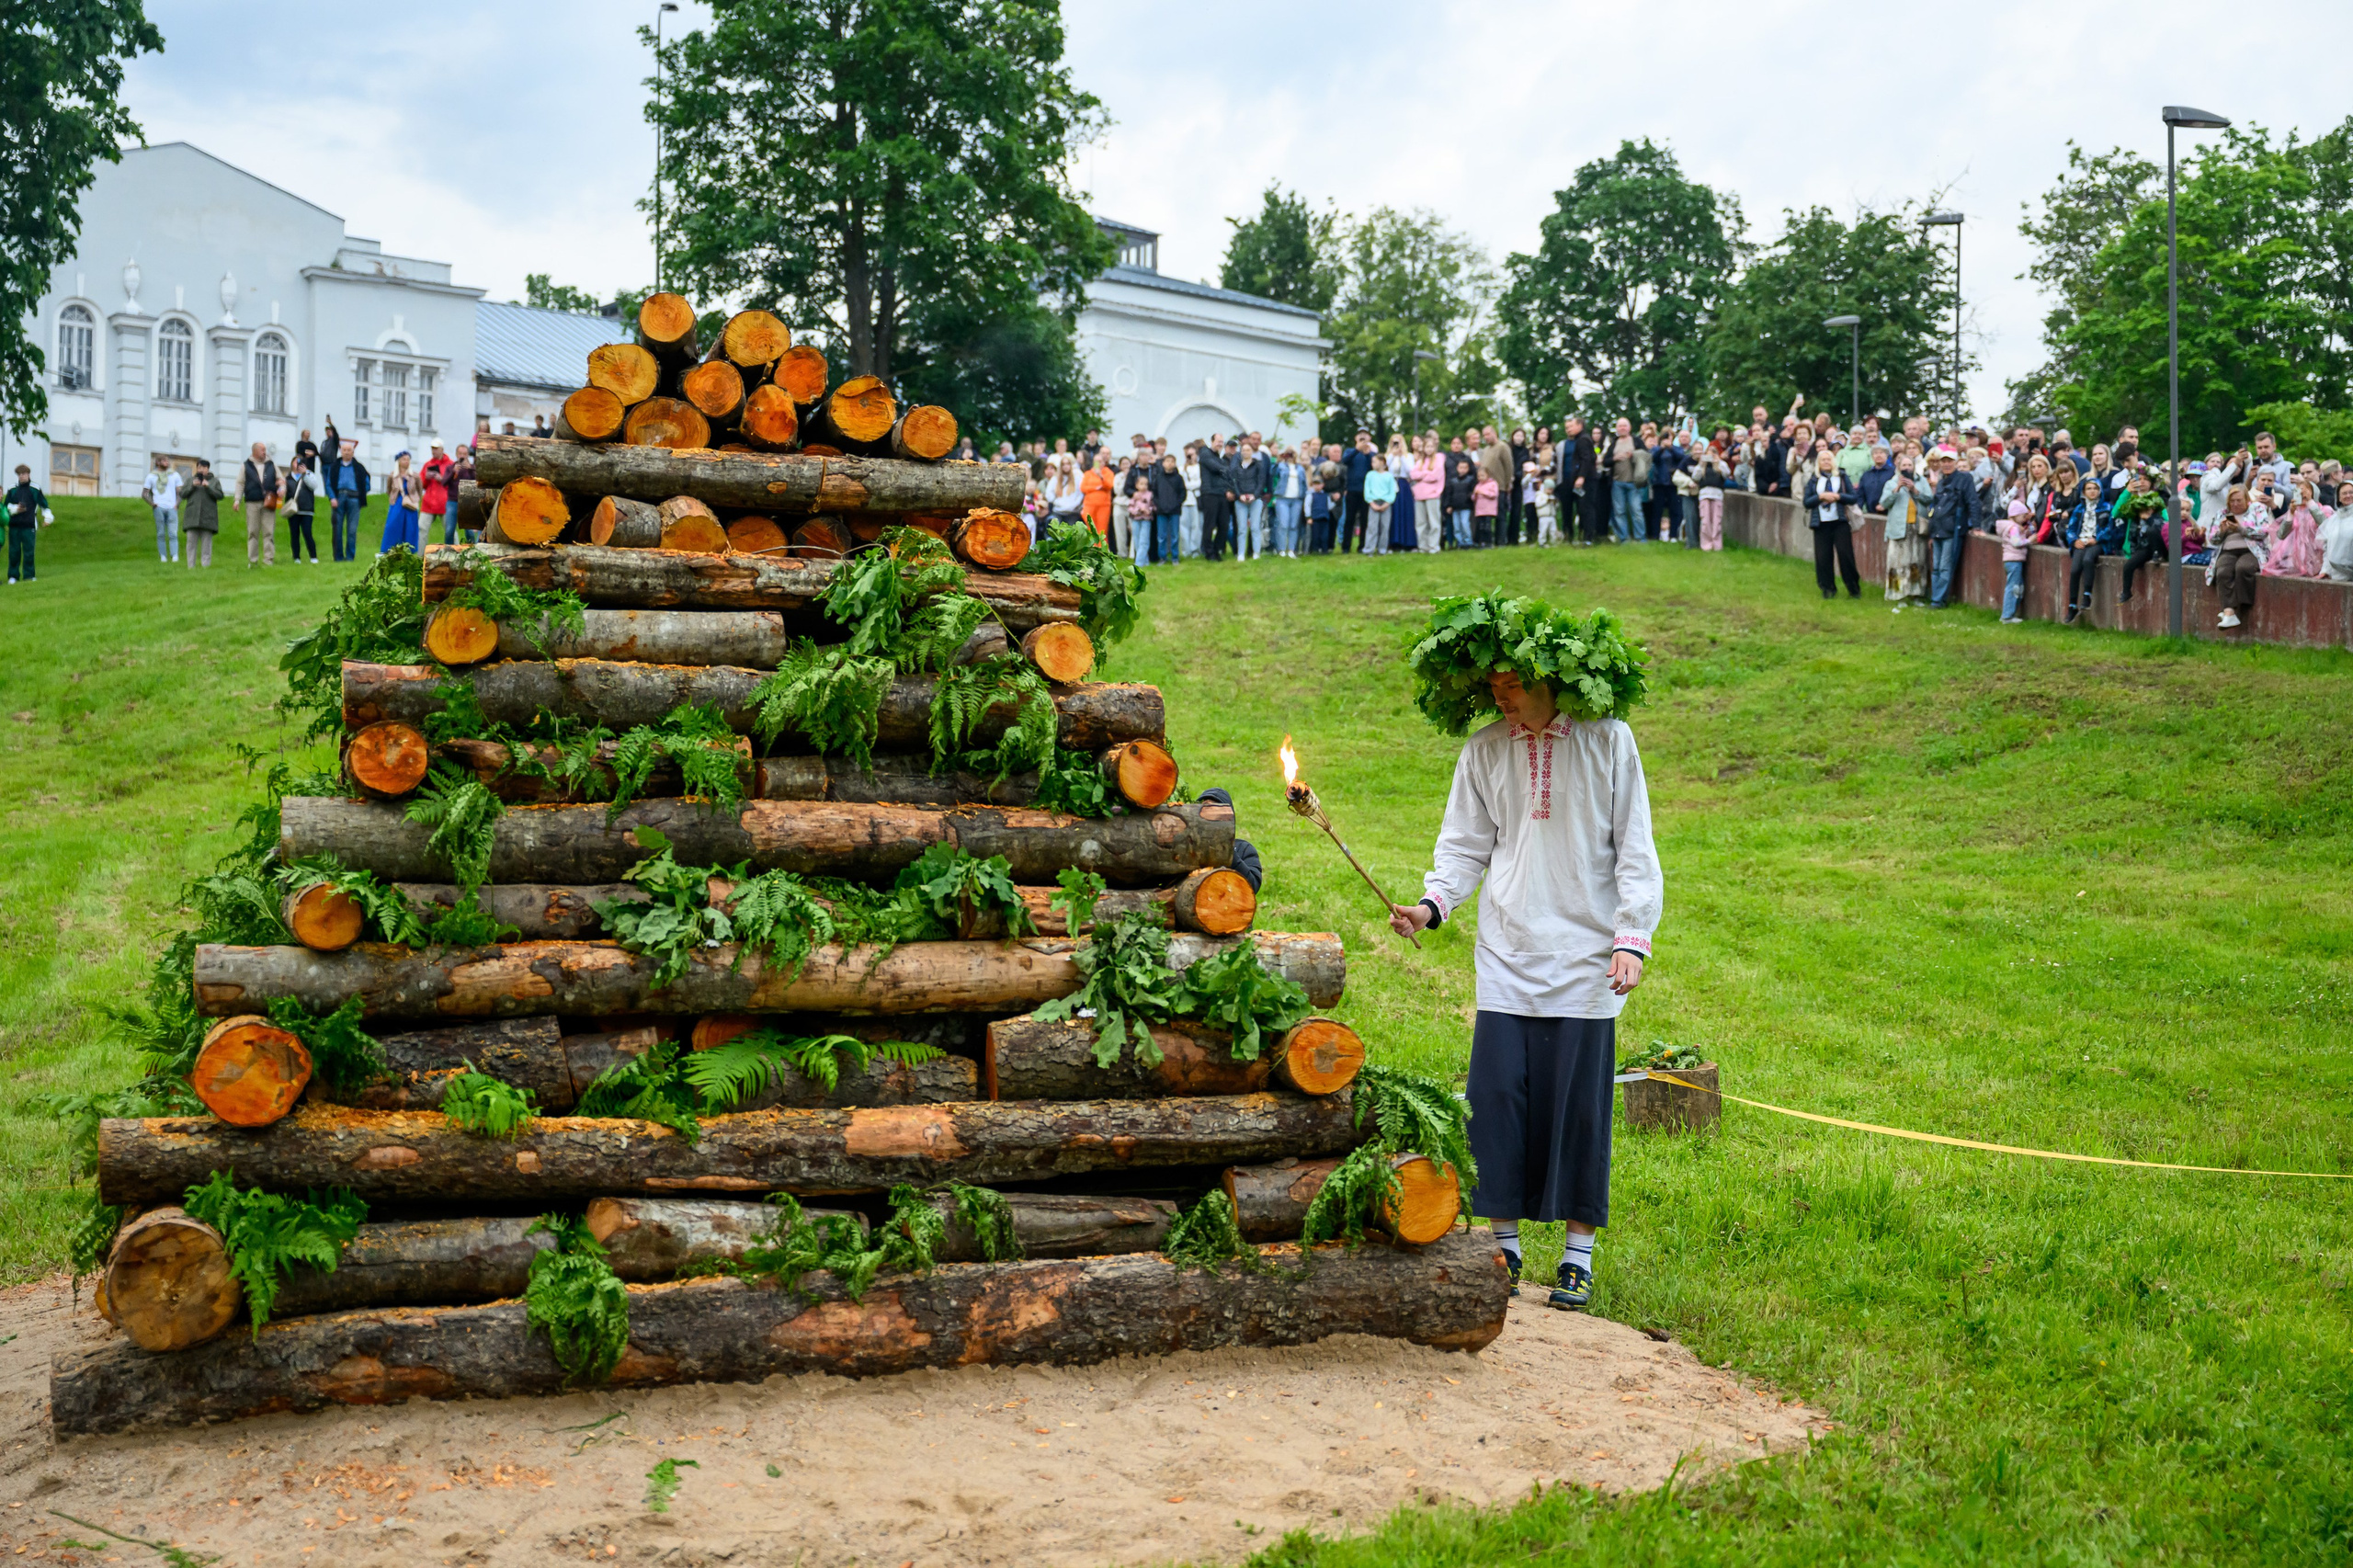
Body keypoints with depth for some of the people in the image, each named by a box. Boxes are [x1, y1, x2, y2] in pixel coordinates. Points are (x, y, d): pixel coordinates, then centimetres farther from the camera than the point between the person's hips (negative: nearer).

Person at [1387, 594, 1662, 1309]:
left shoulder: (1607, 740, -2)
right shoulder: (1484, 750, 5)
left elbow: (1635, 850, 0)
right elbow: (1466, 845, 11)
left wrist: (1632, 936, -10)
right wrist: (1433, 903, -7)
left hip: (1584, 956, -2)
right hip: (1507, 955, 2)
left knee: (1579, 1103, 1)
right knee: (1498, 1096, 1)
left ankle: (1578, 1254, 15)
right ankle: (1504, 1242, 18)